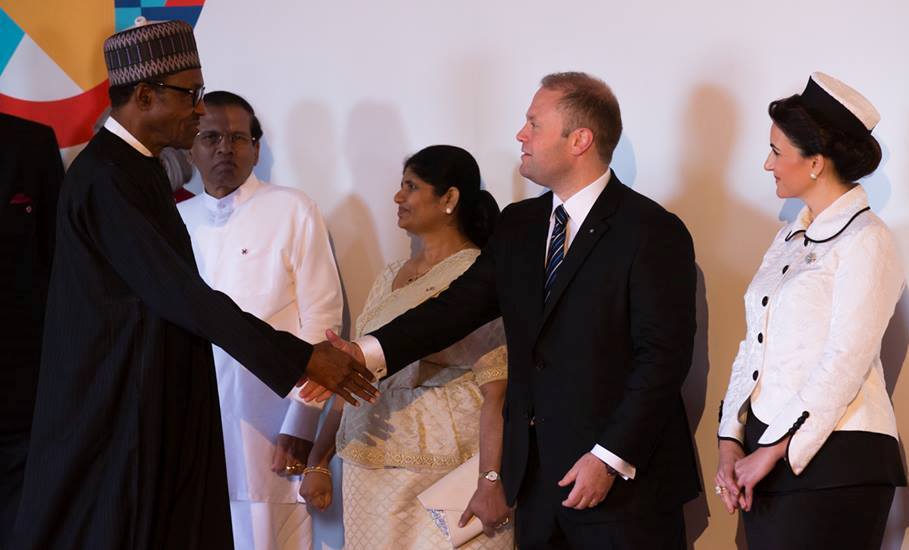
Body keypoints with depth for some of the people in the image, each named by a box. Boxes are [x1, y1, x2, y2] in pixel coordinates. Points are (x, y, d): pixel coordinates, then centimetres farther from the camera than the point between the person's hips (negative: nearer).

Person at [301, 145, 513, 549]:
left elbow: (497, 393, -16)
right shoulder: (390, 277, 13)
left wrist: (491, 481, -24)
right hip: (370, 470, 6)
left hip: (446, 473, -6)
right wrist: (318, 462, 11)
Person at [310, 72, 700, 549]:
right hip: (536, 475, 6)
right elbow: (462, 304, 2)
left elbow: (664, 355, -14)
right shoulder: (519, 225, 11)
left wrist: (612, 459, -18)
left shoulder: (652, 232, -10)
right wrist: (368, 353, -11)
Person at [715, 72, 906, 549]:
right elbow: (755, 345, 12)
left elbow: (844, 364, -15)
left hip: (834, 459, -7)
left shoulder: (865, 241, -8)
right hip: (766, 455, 7)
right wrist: (731, 442, 2)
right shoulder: (789, 238, 16)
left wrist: (772, 451, -13)